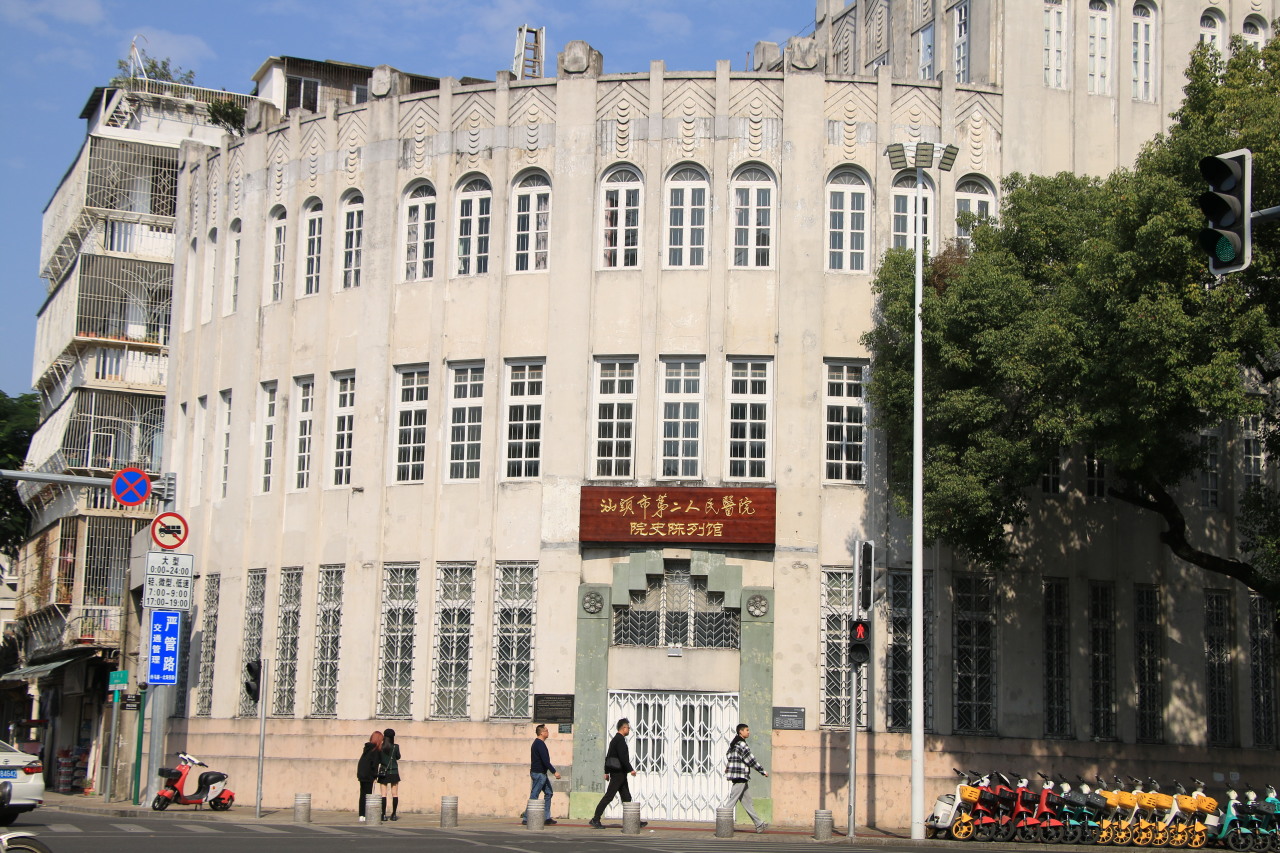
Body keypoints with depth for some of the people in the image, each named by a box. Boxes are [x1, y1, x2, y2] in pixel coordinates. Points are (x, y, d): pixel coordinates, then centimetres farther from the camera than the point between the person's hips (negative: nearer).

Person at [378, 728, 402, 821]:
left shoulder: (381, 747, -4)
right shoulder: (395, 747, -5)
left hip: (383, 772, 0)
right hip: (394, 772, 0)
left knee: (383, 794, 0)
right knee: (395, 794, 6)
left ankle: (384, 815, -6)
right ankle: (393, 814, 6)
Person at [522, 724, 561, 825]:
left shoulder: (537, 743, 16)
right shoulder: (540, 744, -17)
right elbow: (545, 760, -23)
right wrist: (554, 772, -22)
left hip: (542, 773, 11)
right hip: (539, 773, -11)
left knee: (548, 793, 11)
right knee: (534, 795, -7)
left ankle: (547, 818, 11)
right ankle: (526, 819, -4)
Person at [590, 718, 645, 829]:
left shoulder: (615, 739, 17)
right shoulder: (620, 740, -14)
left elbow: (608, 756, 20)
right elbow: (623, 757, -22)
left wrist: (606, 772, 22)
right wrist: (631, 769, -18)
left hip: (617, 773, 11)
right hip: (618, 773, -11)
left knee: (626, 797, 11)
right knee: (609, 796, -8)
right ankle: (595, 819, -6)